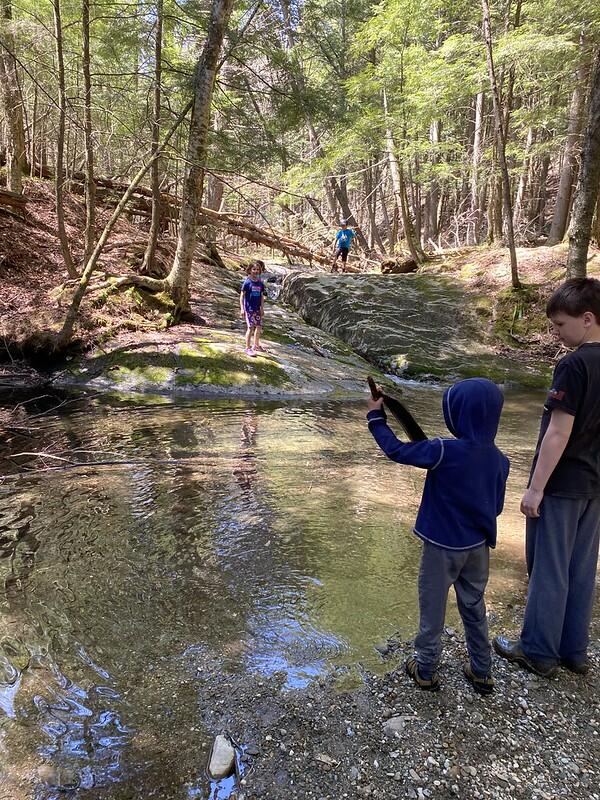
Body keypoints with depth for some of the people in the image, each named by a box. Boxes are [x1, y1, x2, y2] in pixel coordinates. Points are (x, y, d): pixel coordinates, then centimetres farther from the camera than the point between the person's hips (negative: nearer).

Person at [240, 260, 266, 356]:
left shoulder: (260, 283, 6)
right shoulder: (247, 282, -8)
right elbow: (242, 296, -7)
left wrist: (262, 308, 9)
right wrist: (242, 309, -12)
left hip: (257, 308, 5)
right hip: (249, 308, -5)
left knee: (259, 327, 10)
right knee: (250, 327, -6)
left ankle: (256, 345, 29)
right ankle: (248, 348, 3)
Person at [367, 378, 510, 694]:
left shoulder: (445, 453, -26)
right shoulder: (499, 459, -7)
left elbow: (396, 450, -19)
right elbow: (497, 506, 4)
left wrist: (376, 417, -7)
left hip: (443, 547, -5)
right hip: (478, 546, 5)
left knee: (432, 608, 13)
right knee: (474, 608, 21)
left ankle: (426, 670, 28)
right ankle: (481, 671, 34)